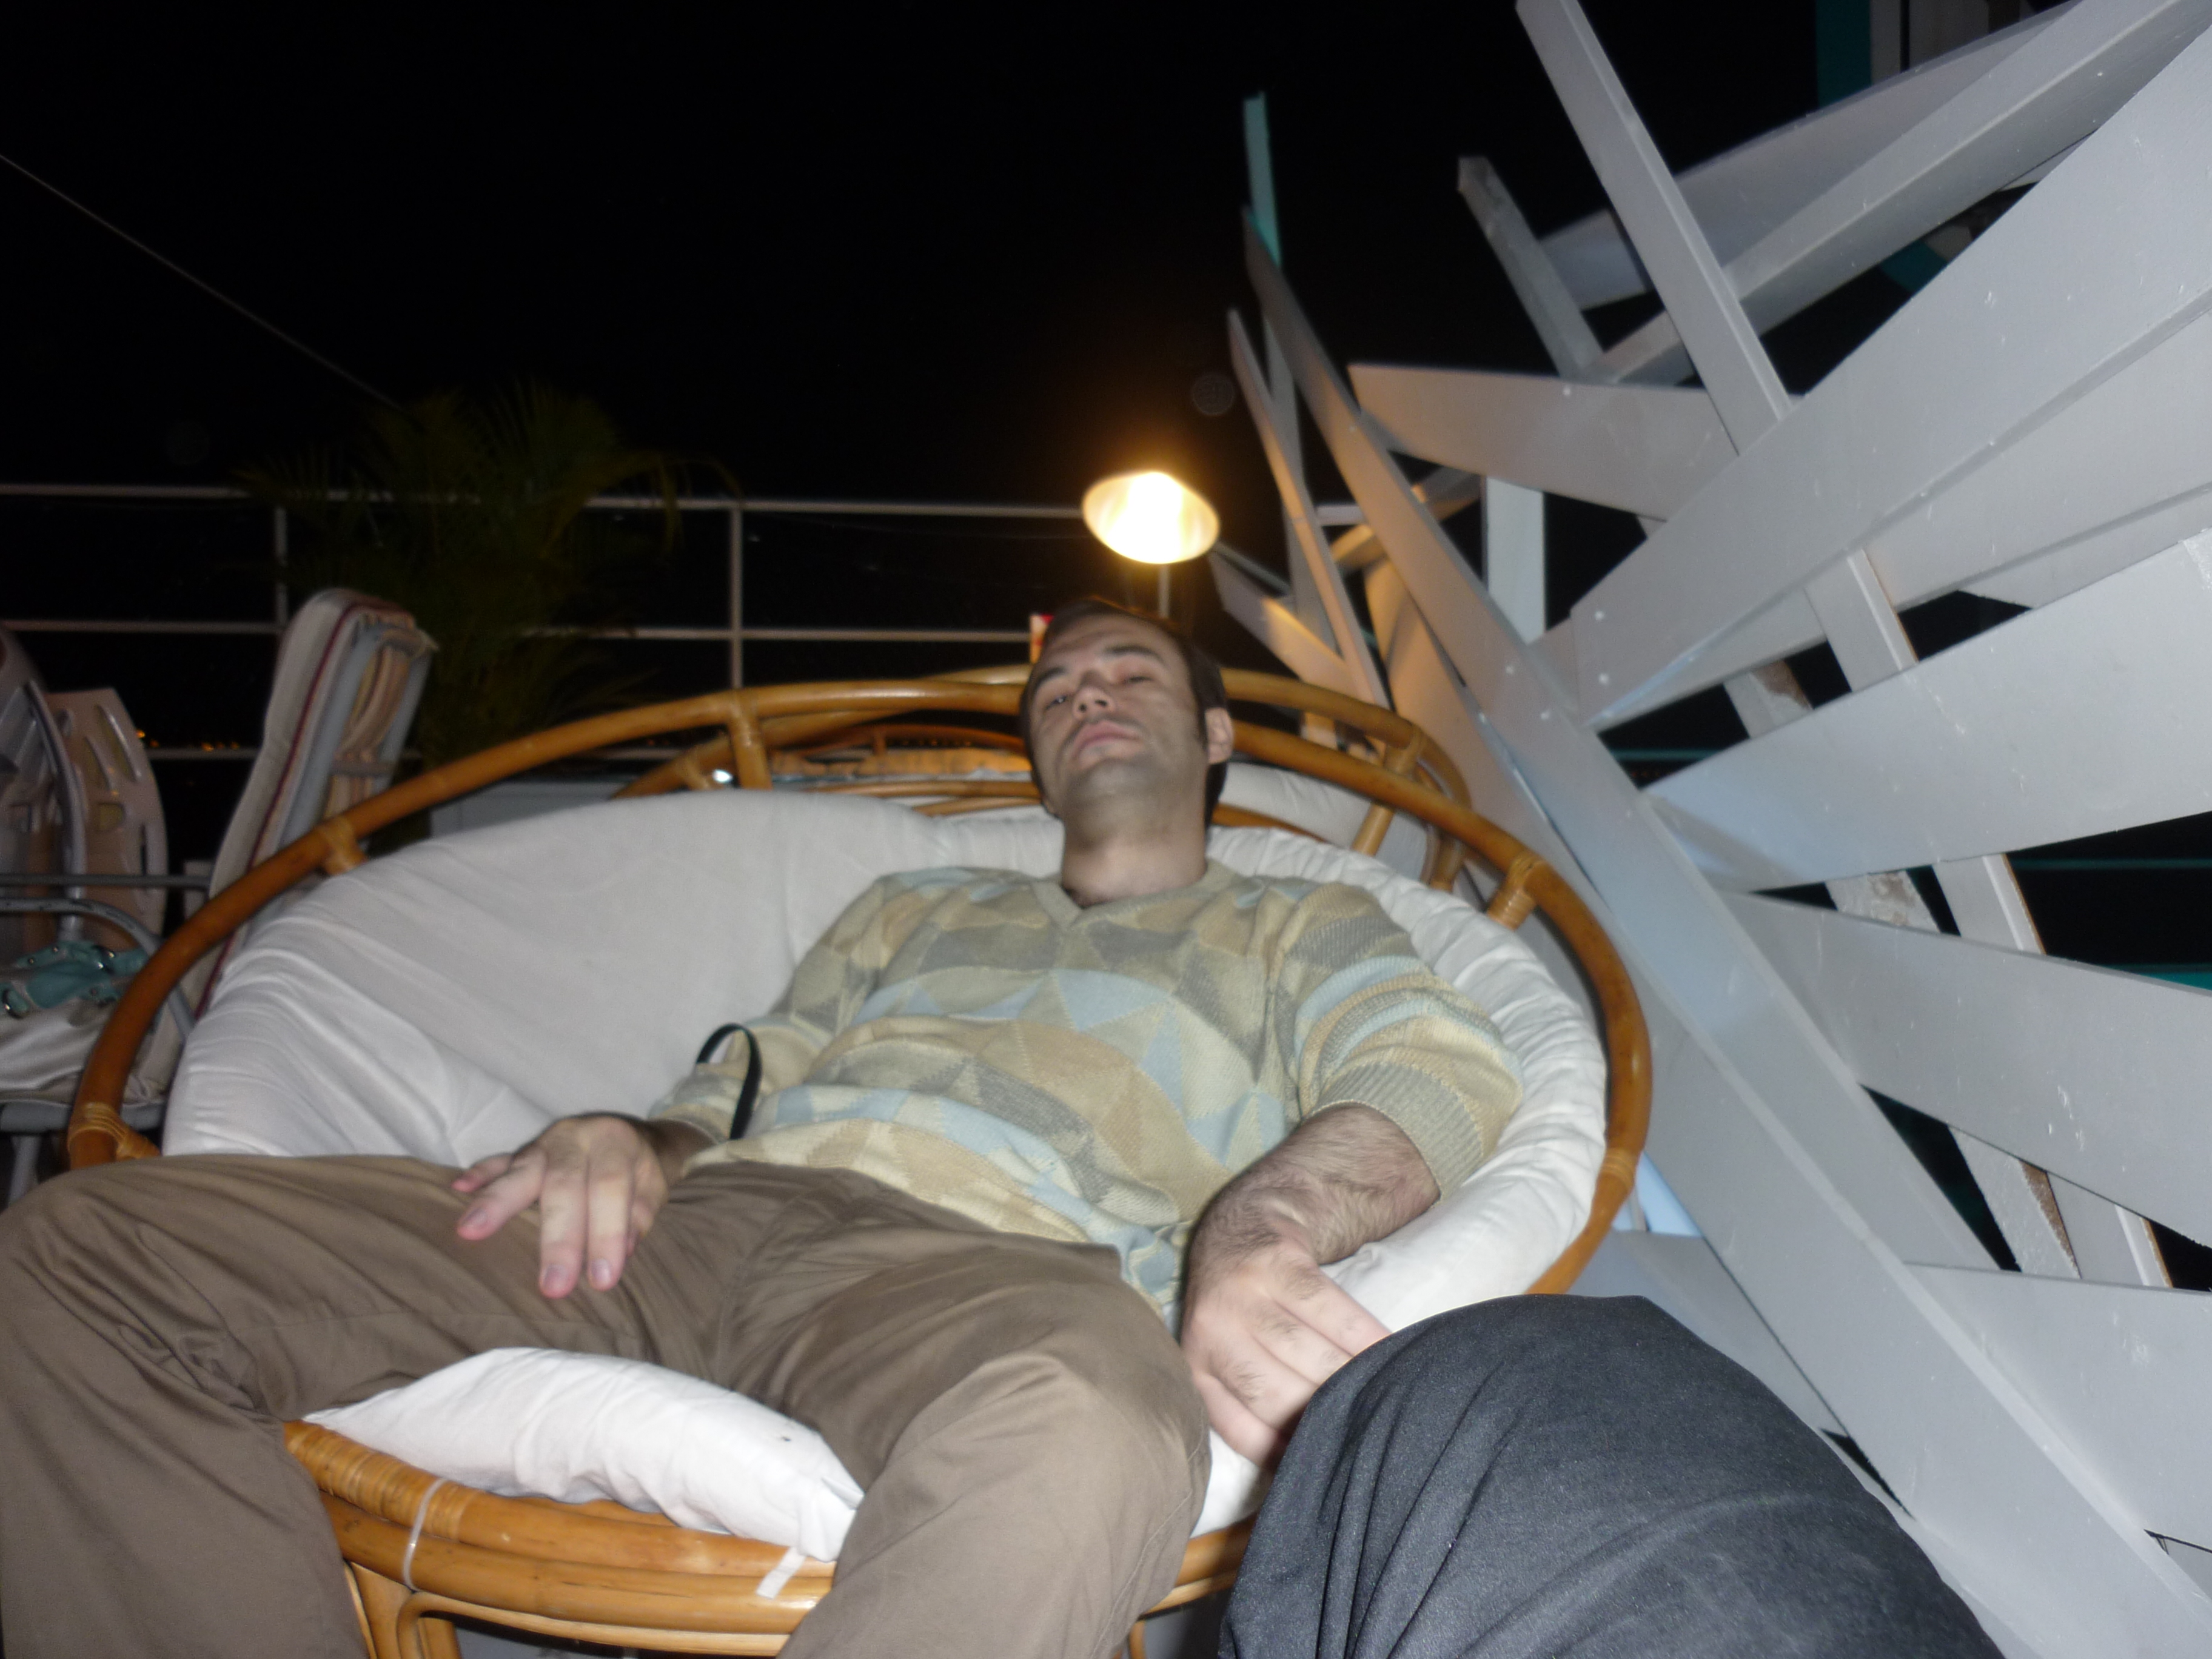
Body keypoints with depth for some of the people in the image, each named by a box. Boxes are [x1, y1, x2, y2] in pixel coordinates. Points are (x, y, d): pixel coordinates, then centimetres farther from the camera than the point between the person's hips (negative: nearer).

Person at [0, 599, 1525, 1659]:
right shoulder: (915, 909, 36)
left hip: (981, 1257, -4)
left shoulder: (1299, 927, 24)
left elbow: (1448, 1071, 3)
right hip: (704, 1215, 5)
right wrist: (632, 1146, 1)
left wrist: (1254, 1230, -19)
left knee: (1081, 1442, -45)